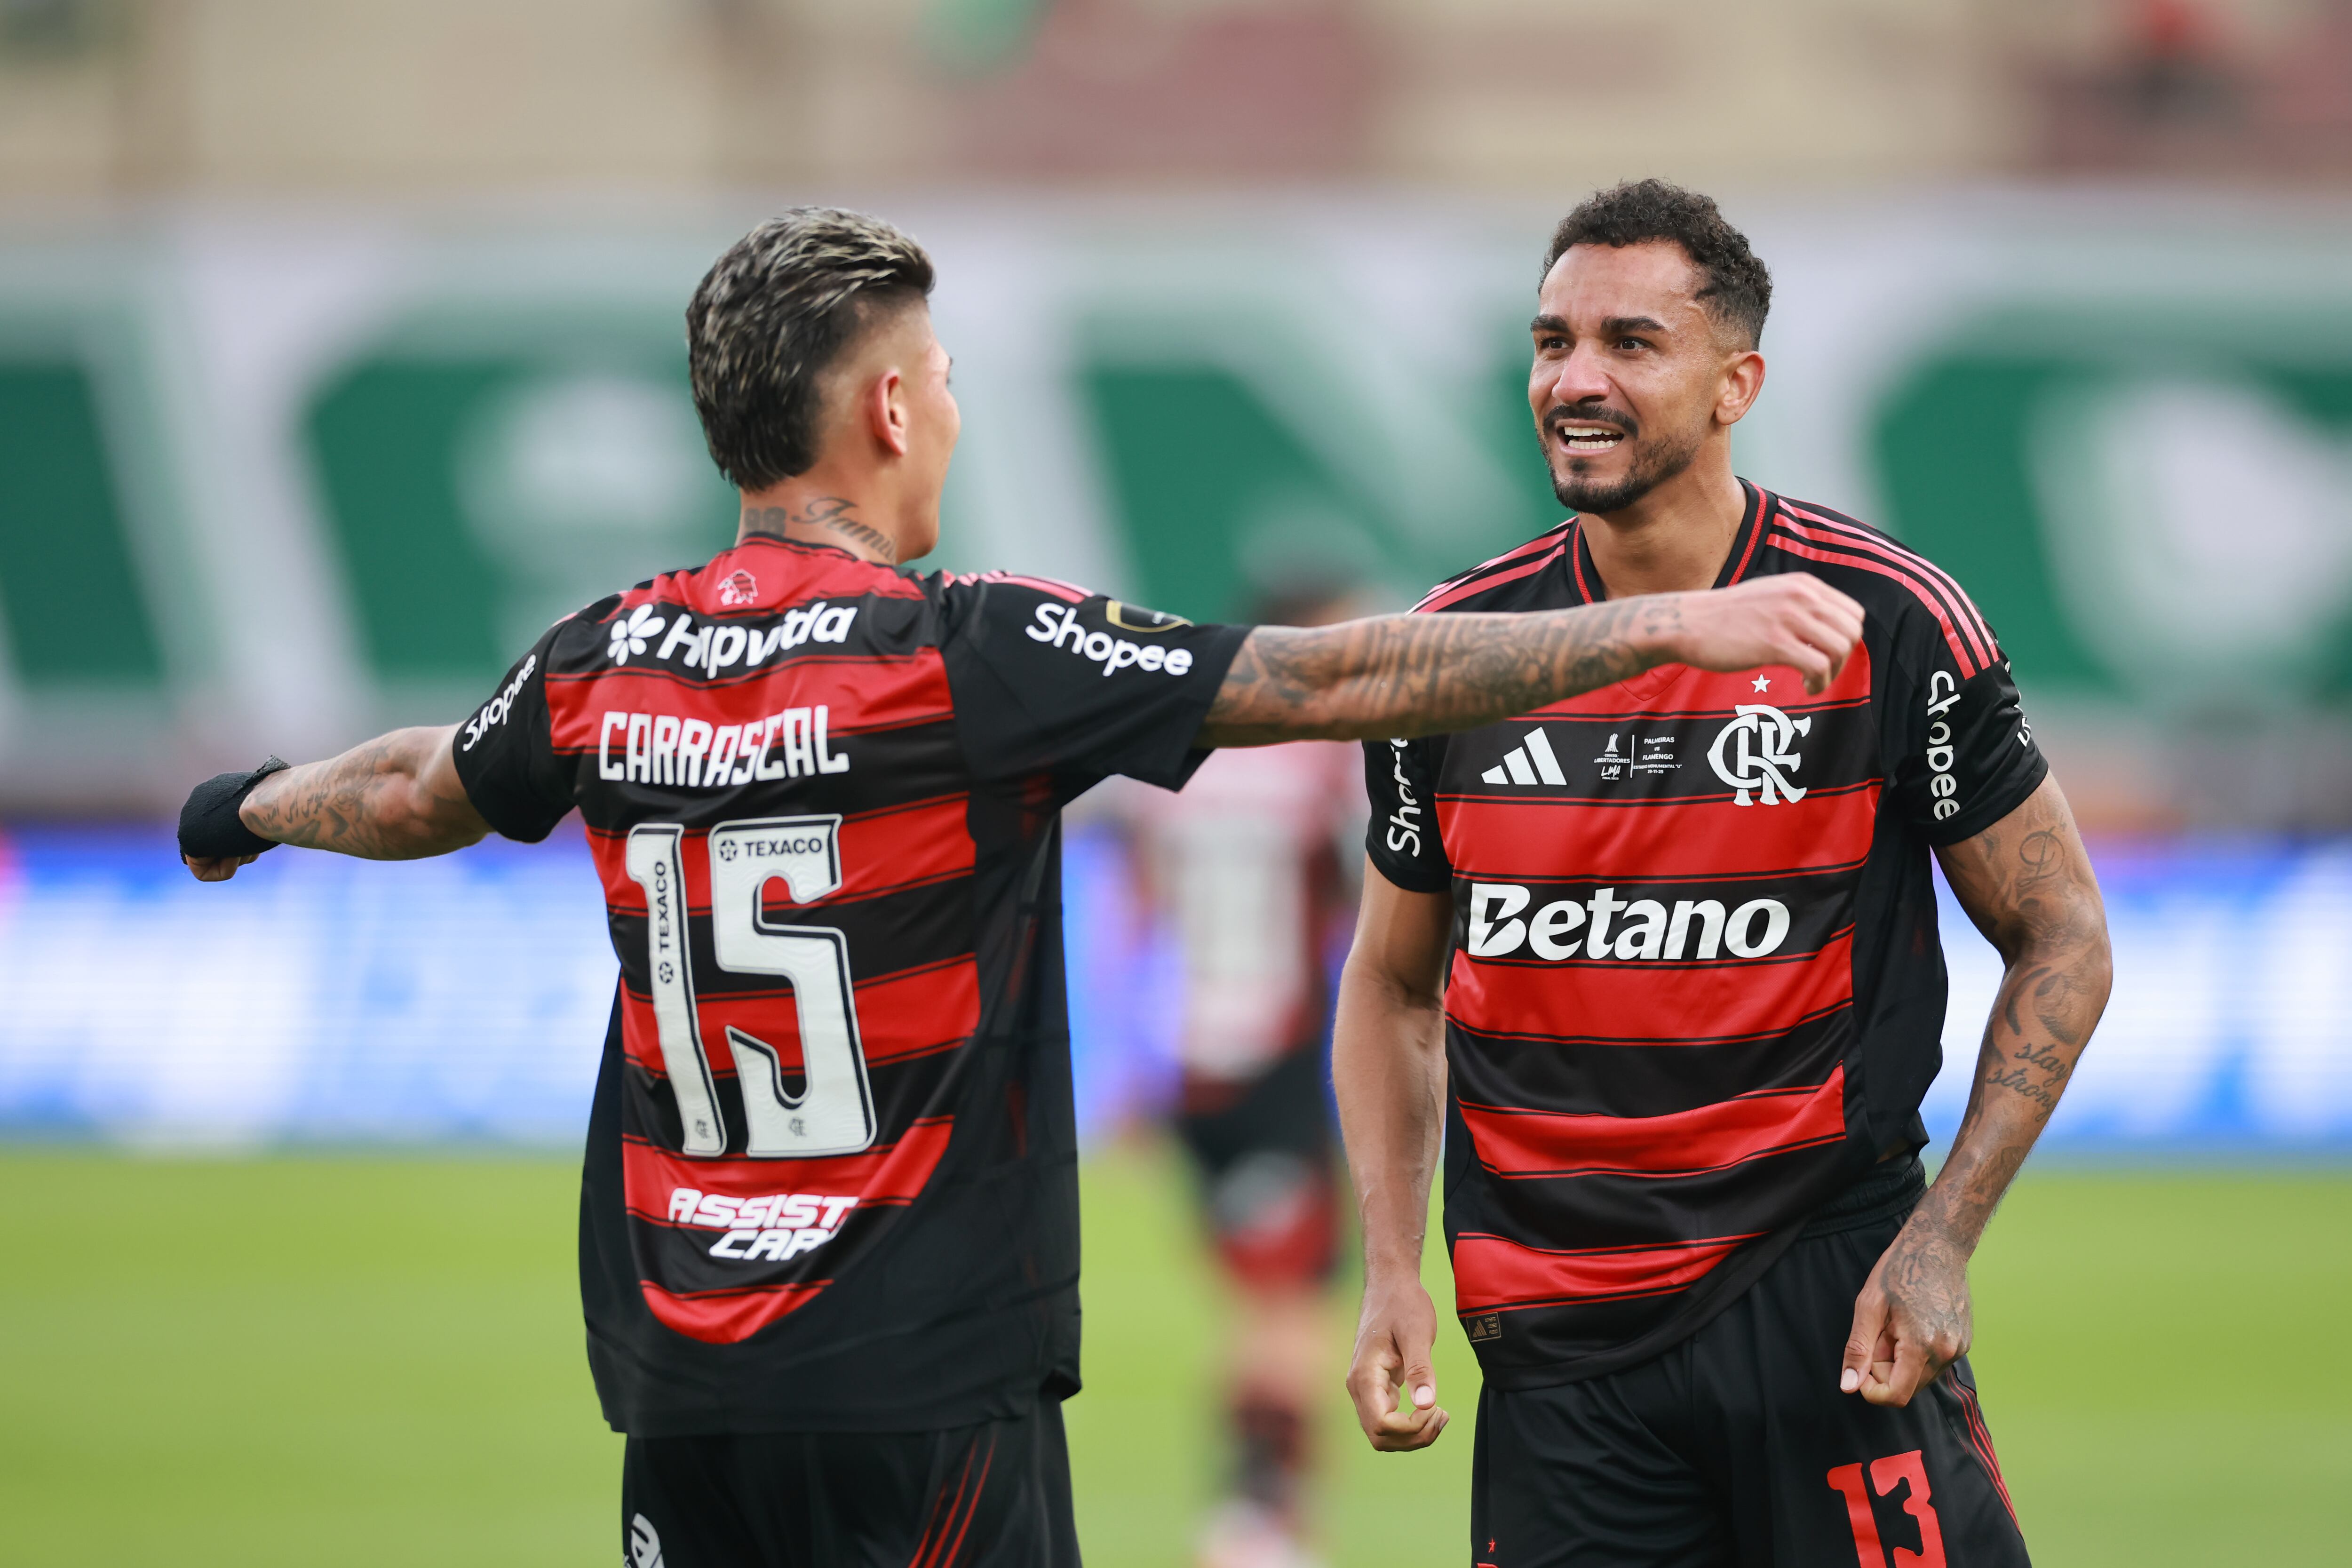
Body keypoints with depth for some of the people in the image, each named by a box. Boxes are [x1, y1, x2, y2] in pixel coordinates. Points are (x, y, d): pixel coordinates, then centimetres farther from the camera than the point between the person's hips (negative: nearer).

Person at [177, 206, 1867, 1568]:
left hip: (682, 1381, 6)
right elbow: (1326, 682, -16)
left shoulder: (607, 667, 6)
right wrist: (1661, 626, -15)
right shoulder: (965, 654, -12)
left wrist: (253, 806, 50)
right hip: (923, 1384, -6)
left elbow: (414, 795, 27)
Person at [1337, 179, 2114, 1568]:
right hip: (1556, 1336, 3)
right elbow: (1395, 984, 17)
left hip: (1822, 1288, -3)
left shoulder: (1887, 622, -5)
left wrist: (1939, 1241, -7)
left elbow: (2061, 942, 3)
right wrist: (1394, 1275, 4)